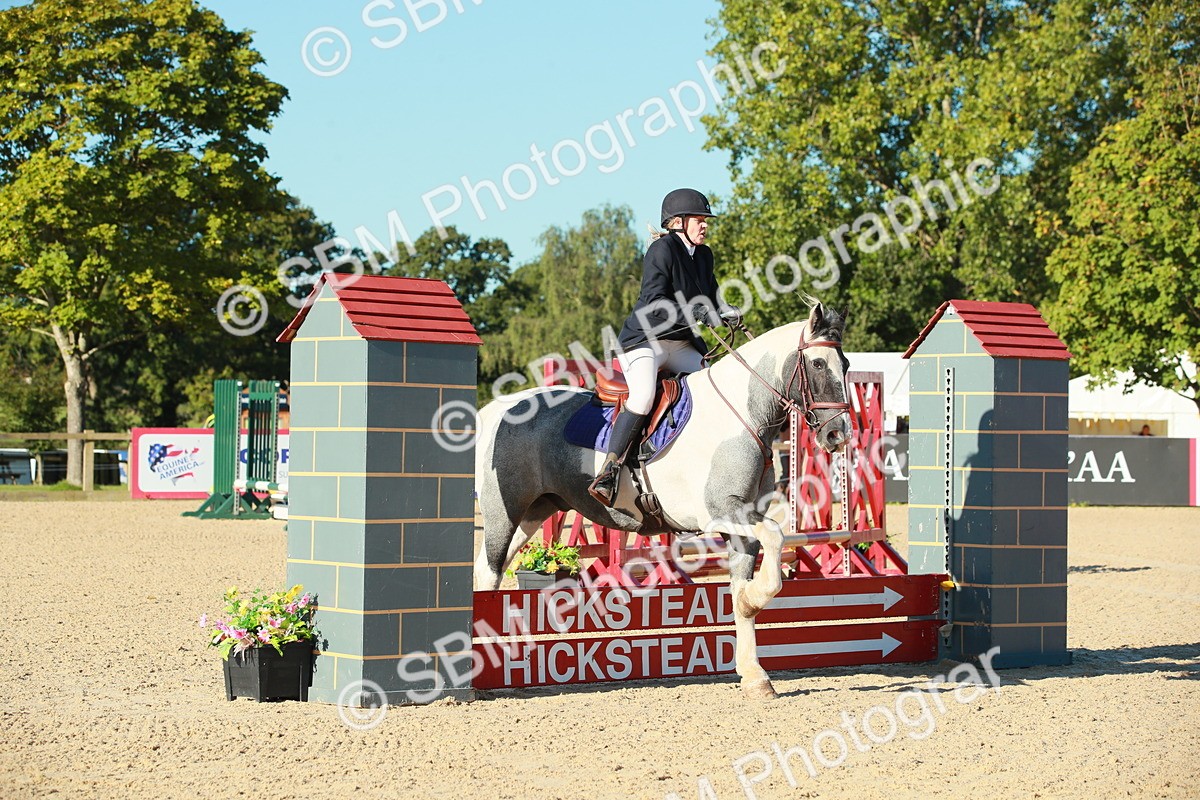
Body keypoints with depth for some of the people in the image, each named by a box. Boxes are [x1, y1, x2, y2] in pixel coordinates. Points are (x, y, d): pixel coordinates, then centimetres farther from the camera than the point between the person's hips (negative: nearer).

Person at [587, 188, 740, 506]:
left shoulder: (704, 256, 14)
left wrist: (724, 312, -4)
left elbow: (708, 299, 20)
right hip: (645, 339, -8)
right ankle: (608, 473, -25)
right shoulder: (662, 250, -11)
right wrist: (700, 314, -25)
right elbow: (654, 303, -19)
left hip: (683, 346, 8)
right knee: (643, 398, -31)